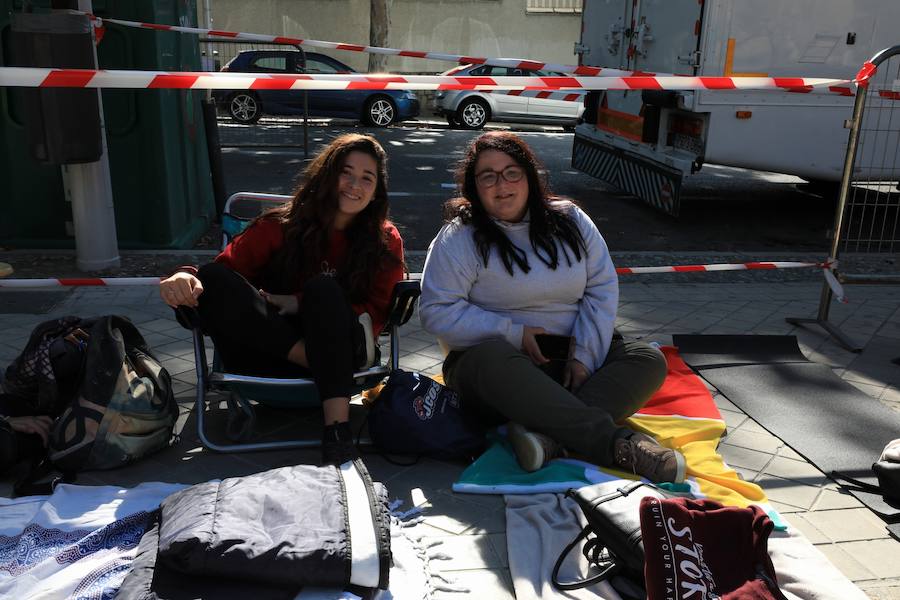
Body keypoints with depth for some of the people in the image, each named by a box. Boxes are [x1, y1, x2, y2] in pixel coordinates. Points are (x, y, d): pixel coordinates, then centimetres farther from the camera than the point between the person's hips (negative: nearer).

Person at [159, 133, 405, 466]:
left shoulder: (386, 241, 7)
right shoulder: (281, 226, 6)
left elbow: (374, 315, -1)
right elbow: (225, 267, 0)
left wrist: (302, 304, -13)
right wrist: (186, 276, -24)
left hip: (344, 349, -1)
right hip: (268, 360, 1)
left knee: (323, 288, -31)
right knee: (212, 279, -21)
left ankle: (338, 434, -38)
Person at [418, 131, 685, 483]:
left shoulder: (569, 221, 8)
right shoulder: (459, 238, -3)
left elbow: (602, 289, 3)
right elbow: (437, 312, -11)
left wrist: (585, 355, -10)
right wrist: (514, 333, -16)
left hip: (572, 361, 4)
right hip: (493, 355, -4)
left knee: (649, 360, -18)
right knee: (494, 360, -38)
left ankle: (551, 437, -38)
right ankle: (615, 443, -38)